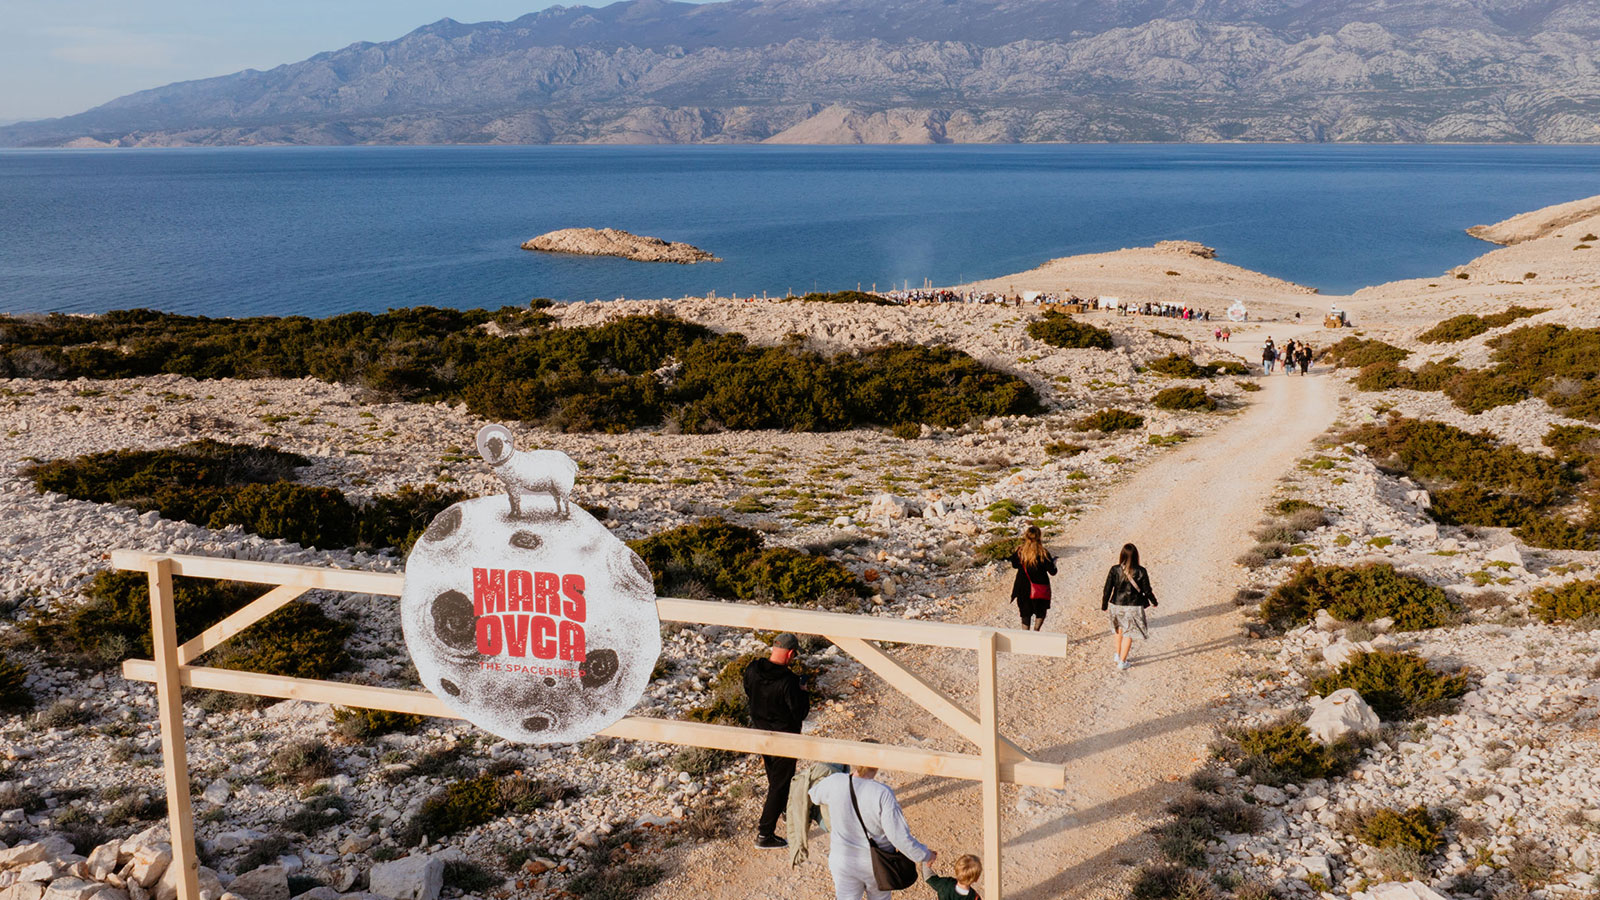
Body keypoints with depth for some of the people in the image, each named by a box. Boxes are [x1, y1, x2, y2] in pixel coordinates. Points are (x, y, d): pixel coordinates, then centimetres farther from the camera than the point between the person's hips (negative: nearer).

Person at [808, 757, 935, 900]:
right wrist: (925, 855, -8)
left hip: (843, 862, 1)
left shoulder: (834, 783, -17)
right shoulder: (882, 794, -26)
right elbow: (898, 835, -24)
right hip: (878, 865, -1)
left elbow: (815, 795, 8)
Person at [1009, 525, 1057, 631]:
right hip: (1040, 590, -2)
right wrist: (1054, 562, 11)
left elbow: (1014, 565, 9)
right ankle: (1036, 630, -1)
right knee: (1041, 612, 18)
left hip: (1024, 588, 2)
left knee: (1026, 614, 15)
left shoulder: (1019, 552, -9)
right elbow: (1052, 571, -9)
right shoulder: (1043, 553, -17)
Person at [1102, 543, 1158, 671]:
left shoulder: (1115, 570, -12)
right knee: (1128, 633, 11)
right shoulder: (1140, 572, -14)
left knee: (1120, 628, 27)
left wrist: (1104, 606, 7)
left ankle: (1118, 655, 36)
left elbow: (1107, 589, -7)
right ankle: (1122, 662, 15)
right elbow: (1147, 590, -5)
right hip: (1133, 607, -2)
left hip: (1117, 605, 2)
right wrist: (1154, 602, 14)